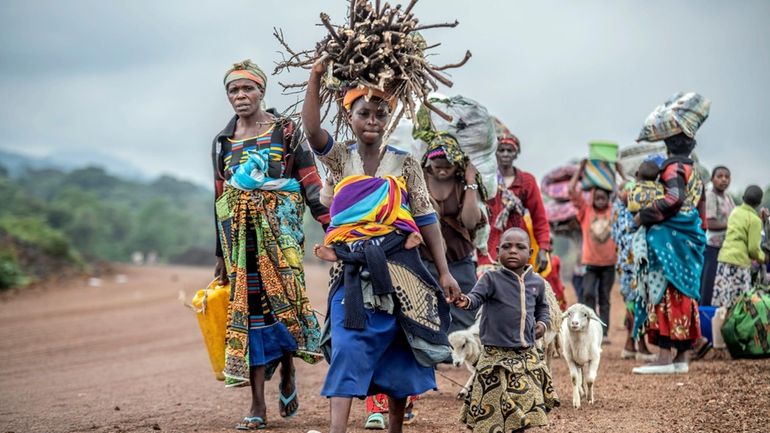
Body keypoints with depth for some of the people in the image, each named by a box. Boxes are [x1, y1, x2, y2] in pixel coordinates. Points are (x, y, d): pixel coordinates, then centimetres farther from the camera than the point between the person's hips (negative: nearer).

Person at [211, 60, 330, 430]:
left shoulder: (285, 131, 4)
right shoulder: (223, 142, 14)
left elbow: (310, 184, -1)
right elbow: (220, 199, 16)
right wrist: (221, 253, 15)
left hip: (279, 226, -3)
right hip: (240, 233, 3)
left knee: (284, 298, -13)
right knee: (247, 307, -2)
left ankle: (287, 371, 17)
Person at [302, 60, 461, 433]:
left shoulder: (404, 164, 6)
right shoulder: (340, 158, 7)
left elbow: (426, 219, 6)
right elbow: (312, 130, -13)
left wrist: (444, 271, 2)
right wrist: (316, 77, -19)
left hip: (396, 266, 1)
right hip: (352, 269, 0)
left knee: (398, 352, 6)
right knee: (347, 349, -11)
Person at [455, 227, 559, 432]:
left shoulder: (537, 283, 8)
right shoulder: (491, 279, -6)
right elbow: (477, 296, -22)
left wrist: (542, 322, 7)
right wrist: (466, 301, -44)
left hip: (528, 355, 4)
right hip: (497, 355, -4)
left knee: (527, 407, 9)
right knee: (492, 407, -3)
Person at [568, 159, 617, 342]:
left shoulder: (613, 211, 3)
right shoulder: (586, 210, 0)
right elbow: (571, 190, -7)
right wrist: (581, 168, -6)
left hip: (609, 262, 1)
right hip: (590, 262, -1)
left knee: (604, 298, 6)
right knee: (588, 294, -13)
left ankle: (604, 333, 7)